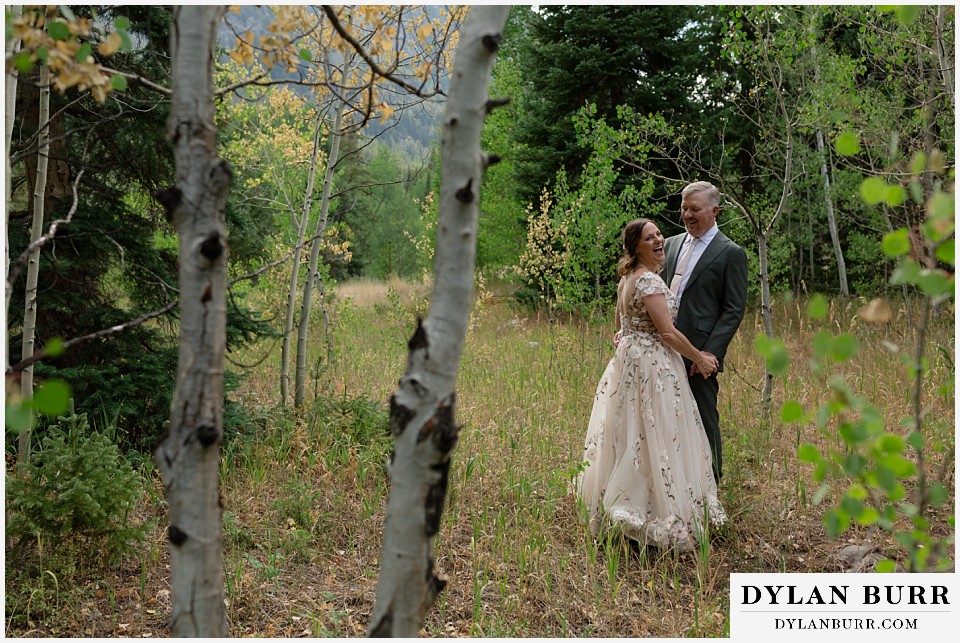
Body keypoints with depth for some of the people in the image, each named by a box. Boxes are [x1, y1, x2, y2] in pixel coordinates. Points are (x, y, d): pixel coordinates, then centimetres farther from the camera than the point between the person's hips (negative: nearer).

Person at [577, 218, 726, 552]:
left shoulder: (626, 278, 11)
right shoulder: (649, 280, -18)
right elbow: (667, 332, -20)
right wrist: (699, 358, -9)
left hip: (628, 359, 10)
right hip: (651, 365, -10)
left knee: (629, 437, 16)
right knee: (656, 439, -4)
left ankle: (618, 506, 25)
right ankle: (667, 520, 2)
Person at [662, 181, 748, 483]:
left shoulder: (731, 253, -4)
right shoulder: (671, 244, 14)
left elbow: (734, 310, -7)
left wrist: (710, 352, -16)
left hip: (700, 353, -5)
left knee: (704, 420, 4)